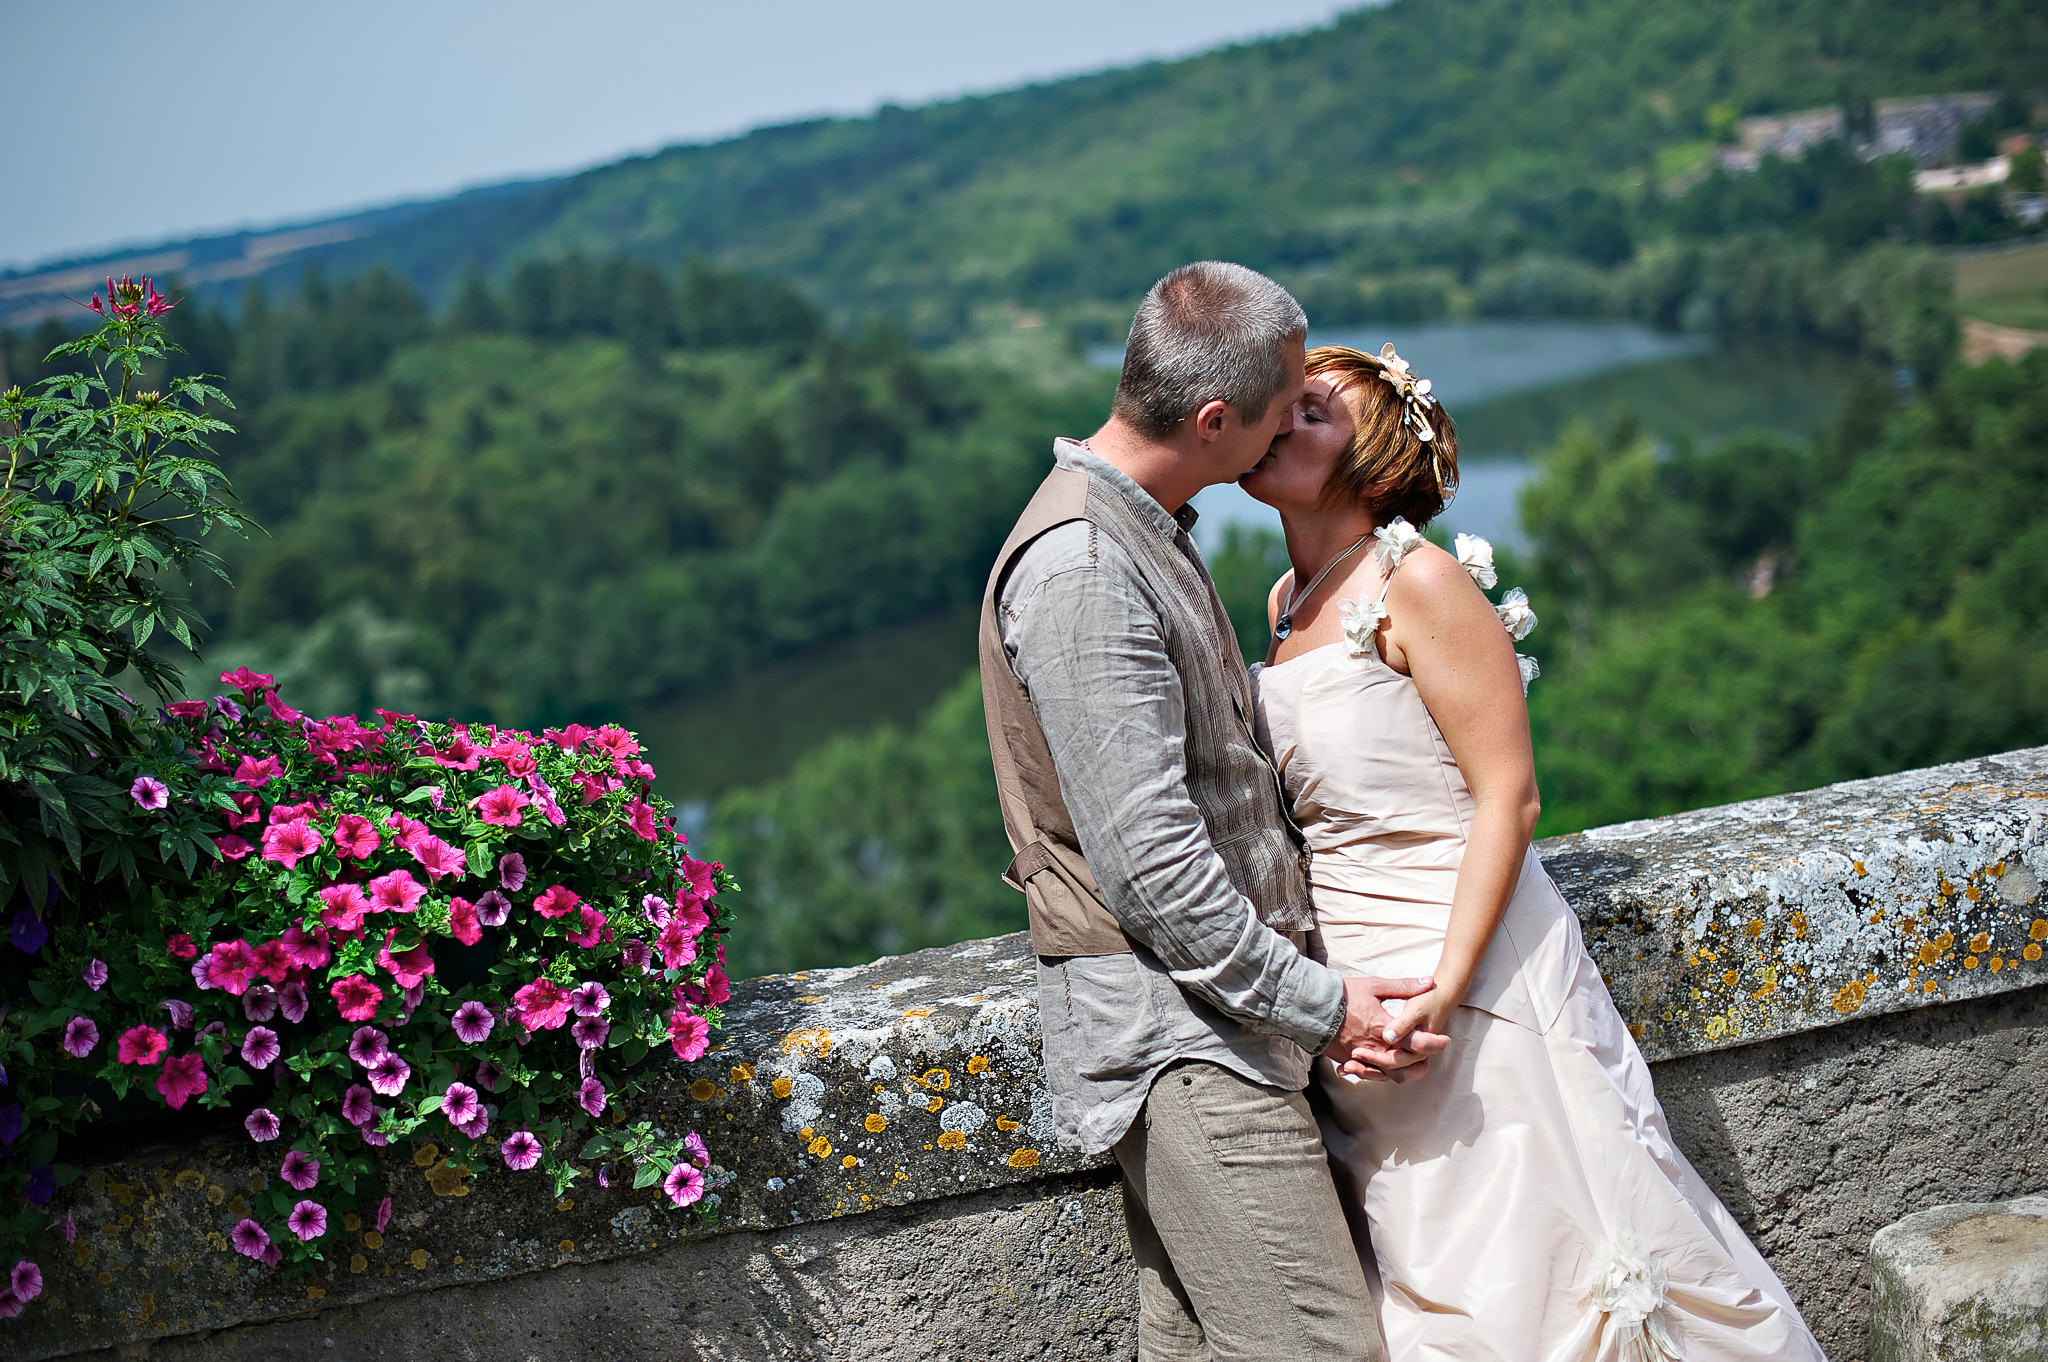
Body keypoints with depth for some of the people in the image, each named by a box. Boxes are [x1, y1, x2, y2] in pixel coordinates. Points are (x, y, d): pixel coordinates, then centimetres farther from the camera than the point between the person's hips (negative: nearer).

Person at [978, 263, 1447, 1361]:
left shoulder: (1144, 530, 14)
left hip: (1215, 1011, 10)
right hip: (1178, 1035, -10)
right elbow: (1148, 861, -22)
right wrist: (1318, 1004, -15)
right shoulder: (1080, 566, -19)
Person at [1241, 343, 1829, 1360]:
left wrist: (1444, 984, -23)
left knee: (1532, 1264, 2)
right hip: (1345, 985, 8)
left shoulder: (1418, 583, -14)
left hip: (1465, 972, -7)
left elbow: (1507, 799, -16)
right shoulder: (1292, 600, 10)